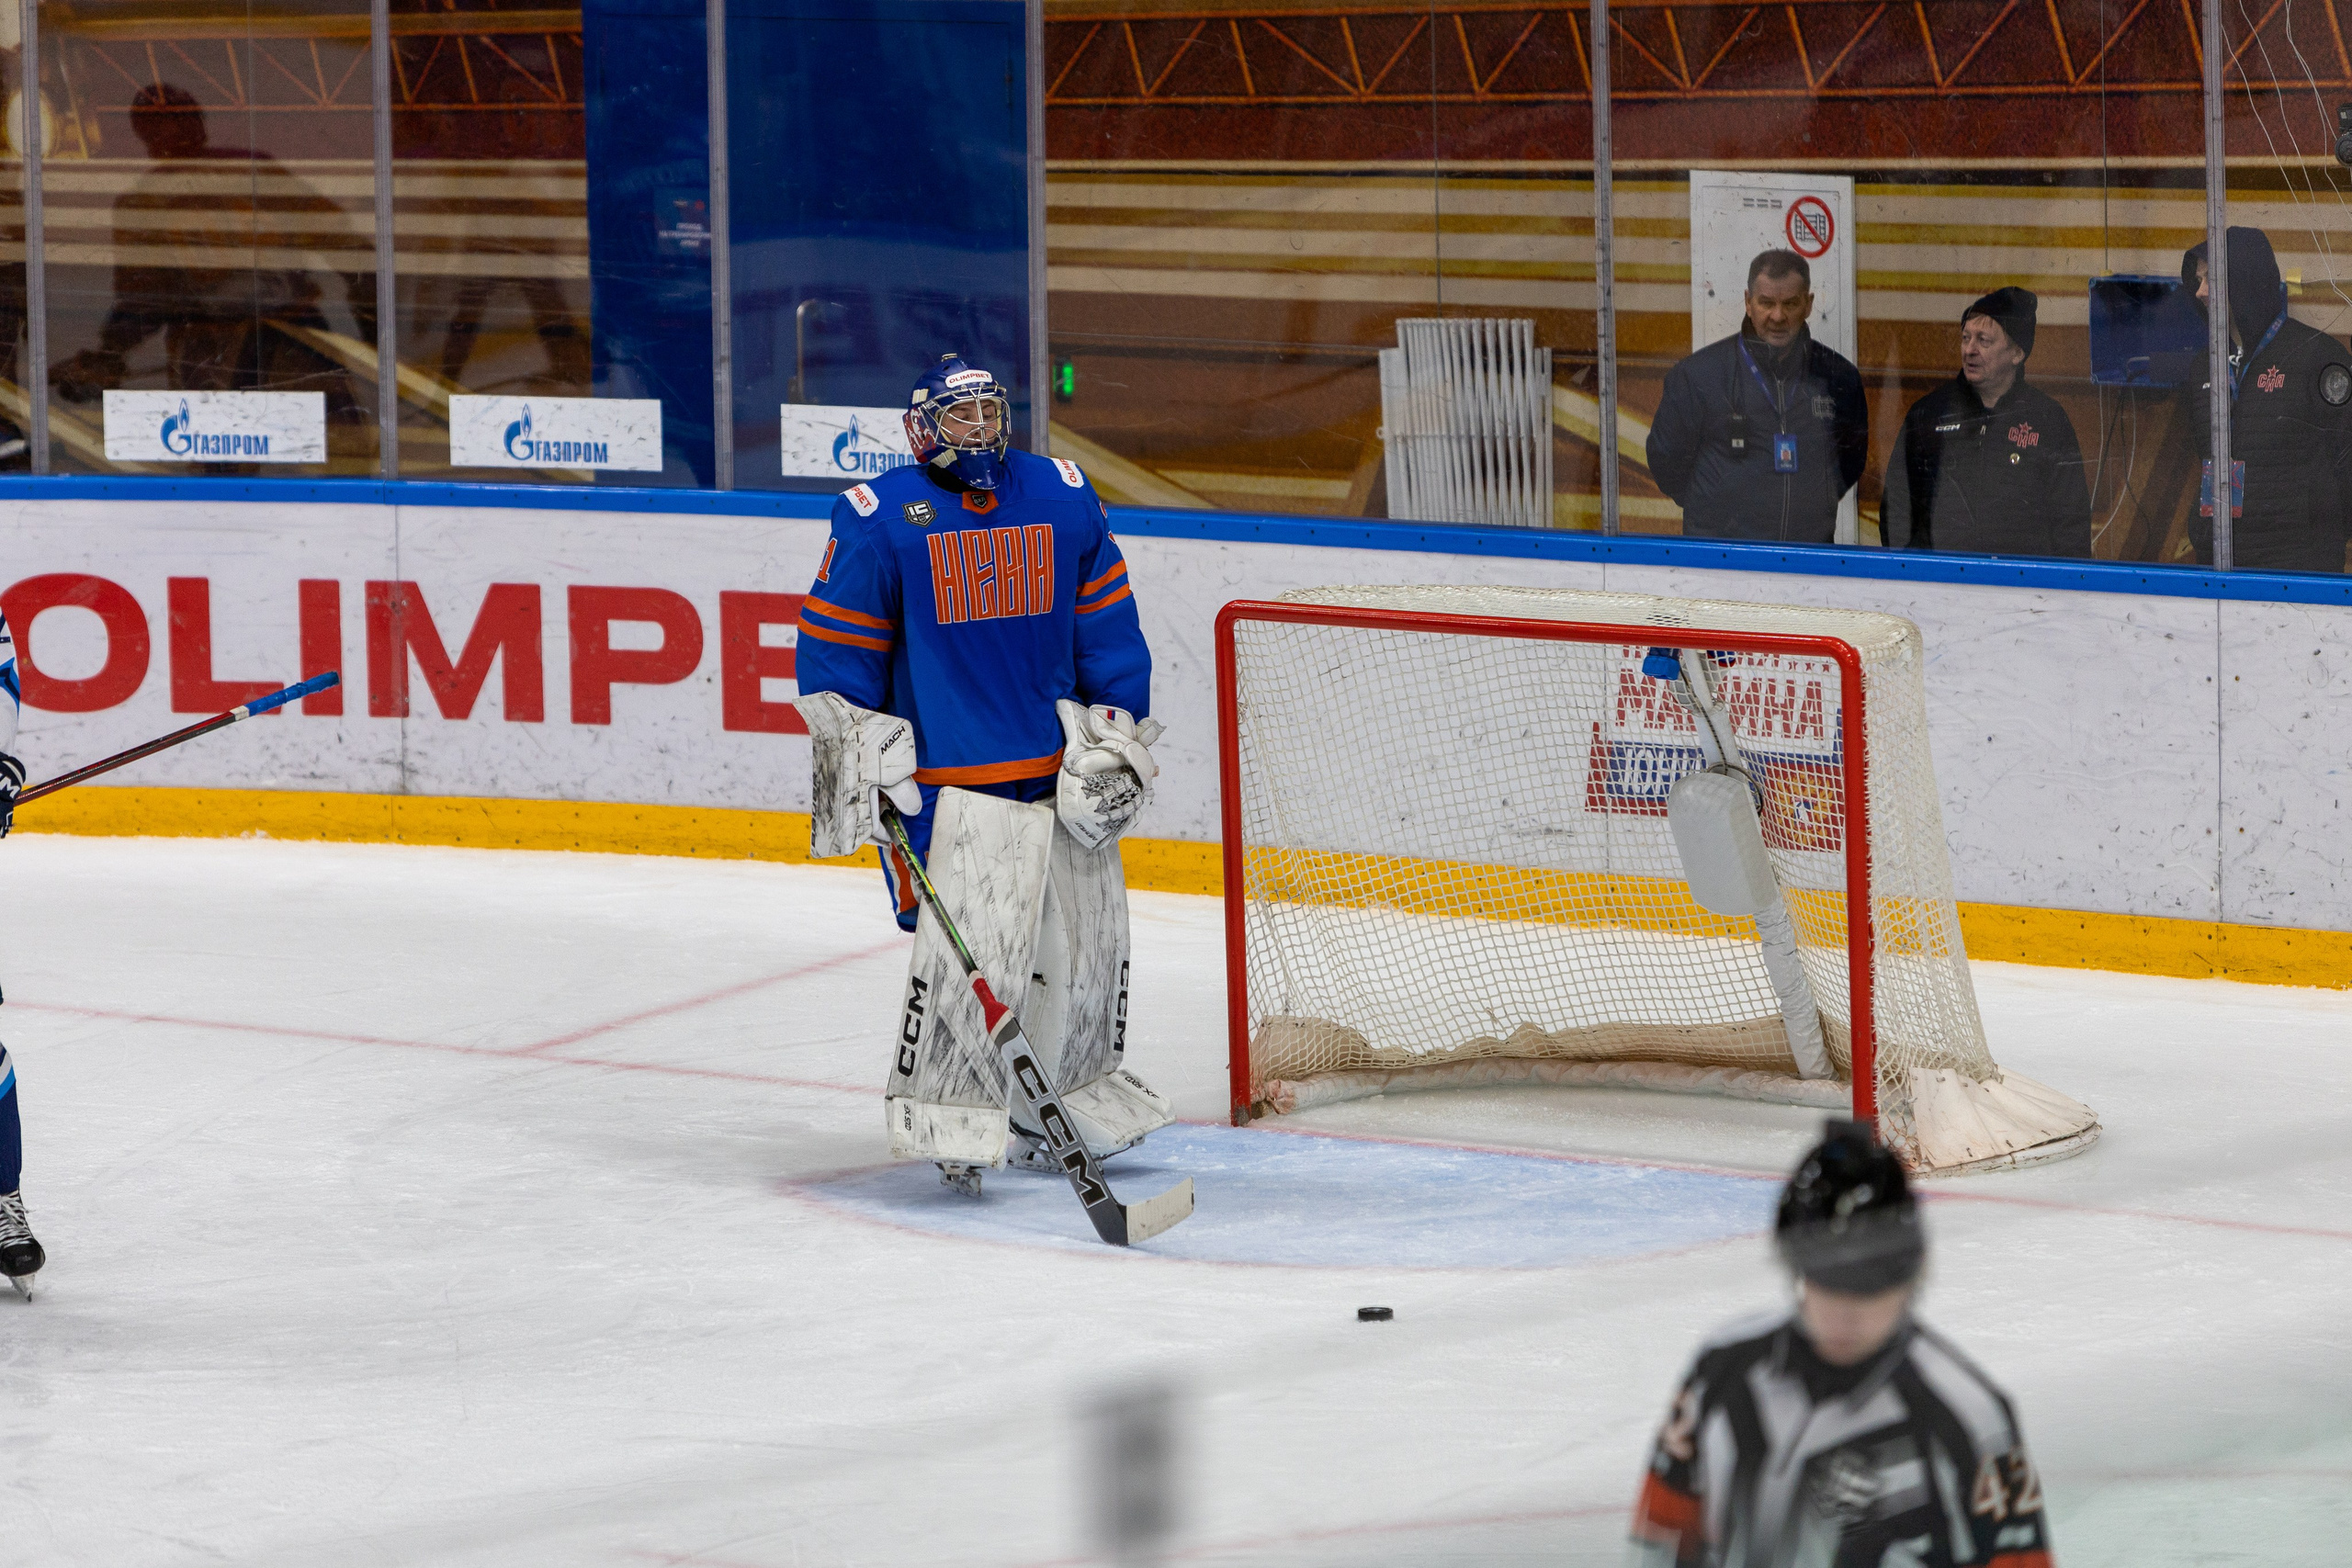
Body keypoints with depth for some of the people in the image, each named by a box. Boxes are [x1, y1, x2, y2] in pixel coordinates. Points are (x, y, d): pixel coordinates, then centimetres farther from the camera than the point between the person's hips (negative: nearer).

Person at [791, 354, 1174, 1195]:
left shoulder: (1065, 500, 6)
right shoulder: (878, 517, -4)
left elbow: (1108, 628, 11)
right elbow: (835, 646, -1)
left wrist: (1114, 739, 6)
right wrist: (861, 755, -7)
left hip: (1061, 772, 5)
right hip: (947, 778, -5)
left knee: (1088, 943, 9)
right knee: (965, 951, -15)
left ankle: (1077, 1098, 27)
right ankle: (946, 1124, -5)